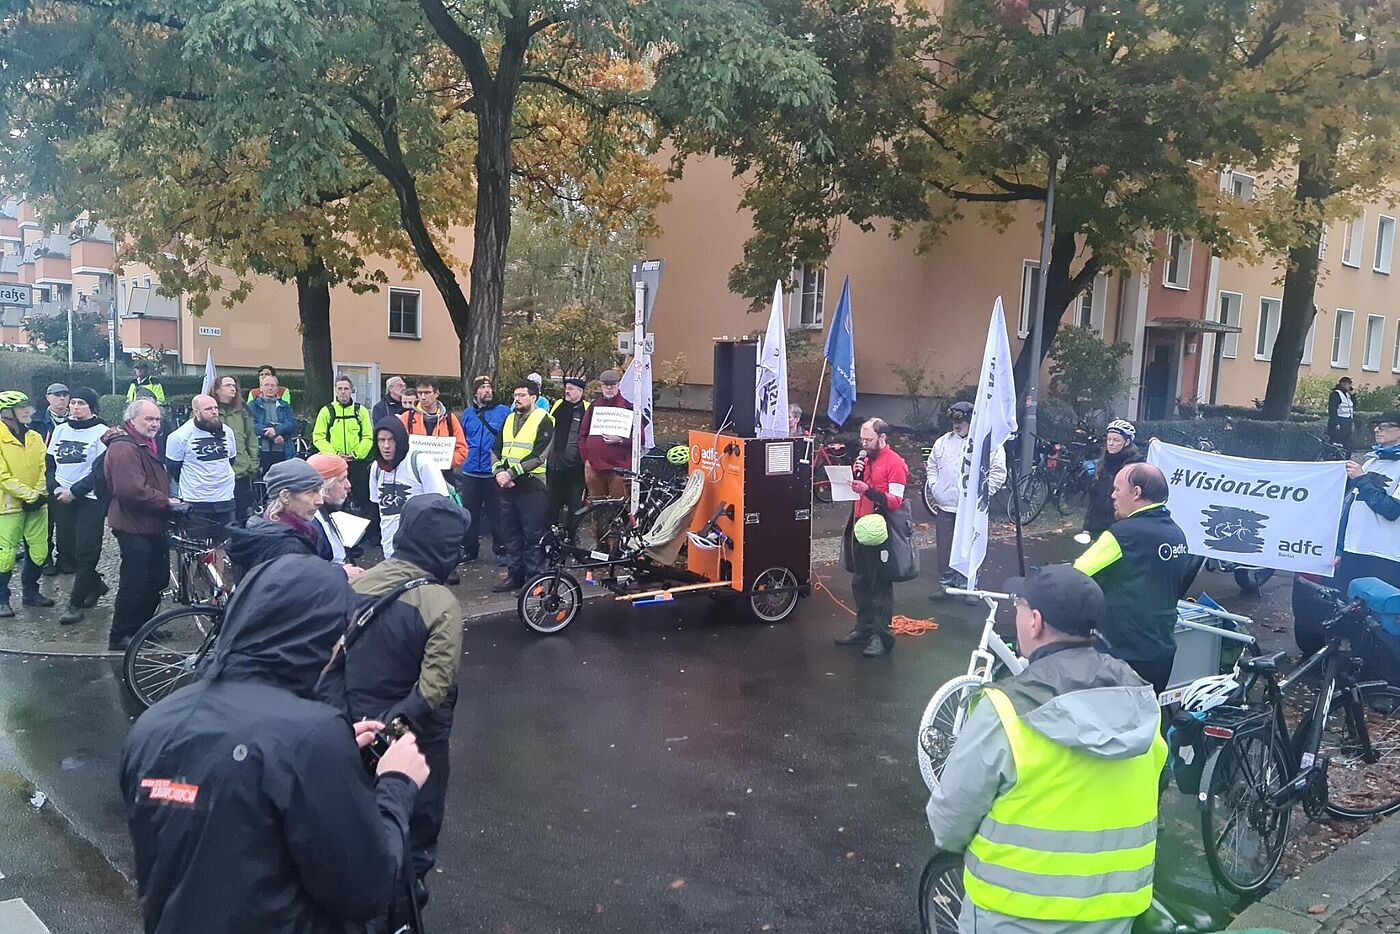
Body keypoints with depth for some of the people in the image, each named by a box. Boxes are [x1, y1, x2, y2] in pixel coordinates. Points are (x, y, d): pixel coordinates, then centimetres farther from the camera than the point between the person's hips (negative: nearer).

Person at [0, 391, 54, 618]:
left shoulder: (35, 438, 9)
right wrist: (29, 495, -17)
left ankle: (30, 592, 25)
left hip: (37, 505, 5)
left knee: (39, 552, 8)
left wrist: (40, 493, -10)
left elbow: (44, 468, 5)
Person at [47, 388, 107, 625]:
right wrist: (56, 488, -3)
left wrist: (73, 491, -14)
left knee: (85, 552, -6)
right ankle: (95, 585, 28)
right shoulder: (60, 430, 11)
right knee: (67, 549, 9)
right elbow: (50, 463, 14)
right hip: (62, 499, 6)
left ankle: (75, 603, -1)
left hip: (89, 499, -6)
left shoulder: (101, 432, -6)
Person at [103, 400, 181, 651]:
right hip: (135, 526, -11)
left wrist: (167, 502, 12)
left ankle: (141, 627, 30)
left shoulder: (145, 445, 17)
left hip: (151, 525, 11)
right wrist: (165, 501, -18)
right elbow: (132, 490, -27)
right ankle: (120, 636, 7)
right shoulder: (124, 448, -18)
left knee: (156, 579, 17)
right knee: (135, 583, -4)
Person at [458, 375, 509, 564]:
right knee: (469, 513, 9)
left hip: (494, 472, -4)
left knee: (496, 513, 3)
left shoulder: (503, 412, -1)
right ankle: (469, 549, 20)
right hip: (470, 472, 4)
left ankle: (501, 549, 14)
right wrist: (463, 456, 9)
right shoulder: (467, 414, 11)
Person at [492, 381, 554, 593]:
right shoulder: (509, 419, 16)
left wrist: (511, 473, -18)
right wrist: (499, 471, -5)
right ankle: (515, 574, 22)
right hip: (508, 485, 7)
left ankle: (534, 577, 6)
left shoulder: (543, 421, -6)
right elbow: (497, 449, 14)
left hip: (531, 485, -7)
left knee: (533, 535, -2)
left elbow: (538, 456, -15)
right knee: (511, 532, 12)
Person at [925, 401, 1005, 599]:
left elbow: (998, 472, -4)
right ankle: (945, 582, 21)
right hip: (945, 506, 3)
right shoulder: (943, 442, 8)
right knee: (945, 547, 9)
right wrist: (934, 489, 6)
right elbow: (932, 466, 18)